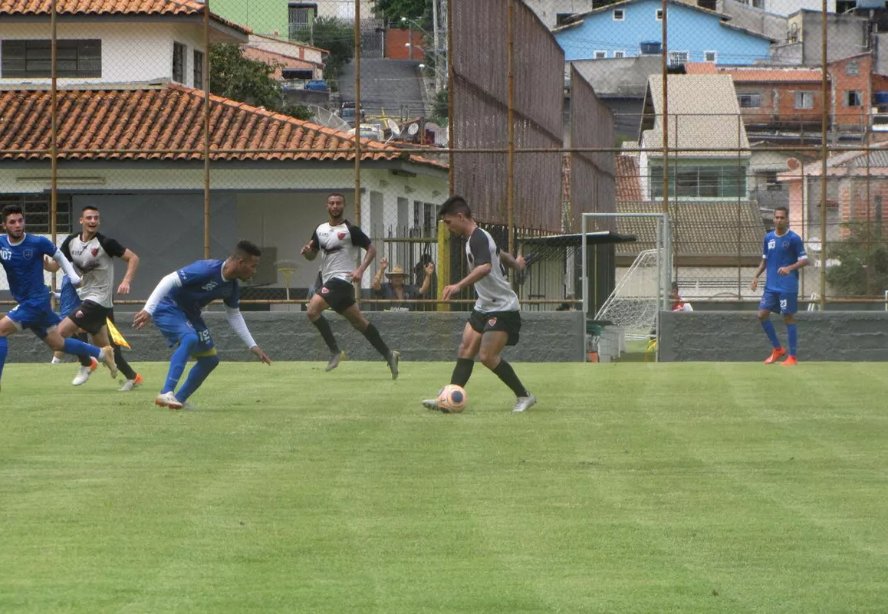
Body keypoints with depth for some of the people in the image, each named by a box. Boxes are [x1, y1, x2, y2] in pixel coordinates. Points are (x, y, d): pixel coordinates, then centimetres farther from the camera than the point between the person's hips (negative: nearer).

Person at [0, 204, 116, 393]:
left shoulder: (38, 242, -12)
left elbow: (59, 256, 4)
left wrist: (74, 277, -3)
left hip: (37, 301, -6)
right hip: (25, 303, 6)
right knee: (57, 344, 15)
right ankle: (102, 353, 32)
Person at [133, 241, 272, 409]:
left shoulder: (232, 287, -1)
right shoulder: (207, 270, -28)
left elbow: (234, 316, 15)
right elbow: (169, 281, -30)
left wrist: (252, 346, 12)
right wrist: (148, 310, -36)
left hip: (190, 314, 9)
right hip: (168, 308, -9)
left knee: (210, 359, 9)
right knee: (190, 338, -35)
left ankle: (179, 400, 20)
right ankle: (166, 394, -37)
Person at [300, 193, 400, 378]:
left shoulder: (351, 230, -6)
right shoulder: (320, 230, 14)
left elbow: (371, 249, -3)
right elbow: (312, 255, 21)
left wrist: (360, 270, -17)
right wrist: (307, 251, -3)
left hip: (341, 279, -8)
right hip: (329, 281, 8)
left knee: (313, 309, -23)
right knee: (358, 321, 12)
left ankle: (335, 351, -15)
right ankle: (388, 355, 20)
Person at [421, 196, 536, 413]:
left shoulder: (478, 238, -19)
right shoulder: (477, 238, 13)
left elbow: (485, 267, -38)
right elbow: (500, 255, 33)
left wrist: (459, 286, -49)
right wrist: (515, 263, 53)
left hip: (503, 308, -10)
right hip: (484, 306, 10)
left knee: (488, 356, -14)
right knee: (466, 350, -2)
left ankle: (524, 397, 0)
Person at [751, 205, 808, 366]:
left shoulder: (794, 238, -8)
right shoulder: (768, 238, 9)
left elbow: (804, 261, -9)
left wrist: (789, 268, -26)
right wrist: (756, 276, 6)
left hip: (788, 287, -6)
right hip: (771, 285, 6)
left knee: (789, 318, -3)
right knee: (762, 314, 0)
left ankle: (792, 357, 3)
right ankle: (777, 349, 15)